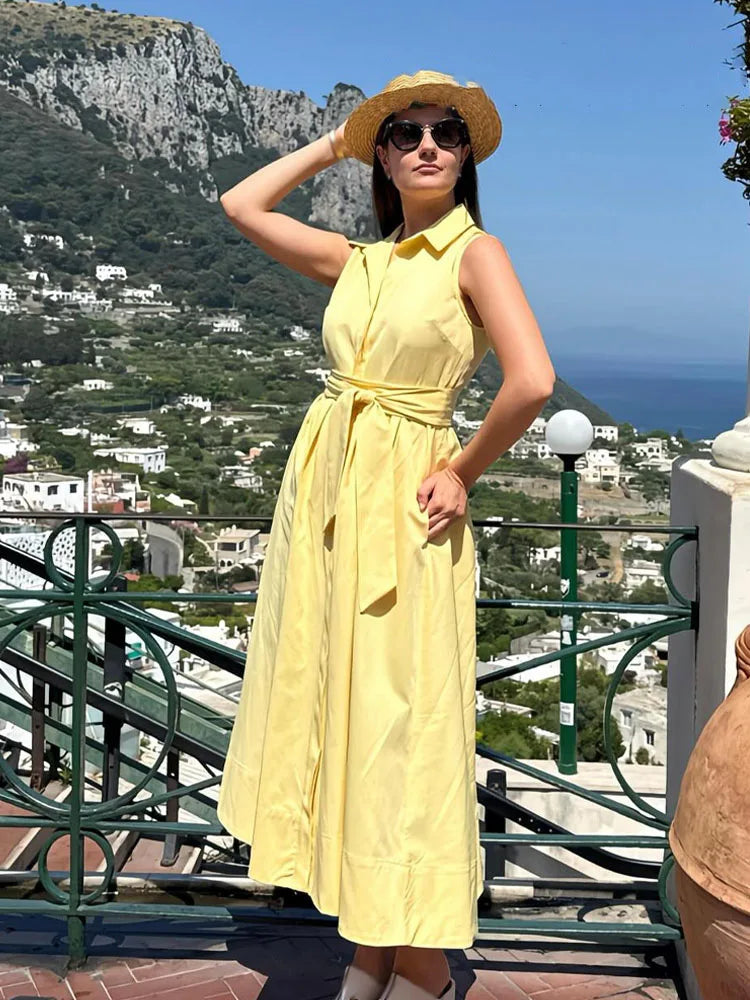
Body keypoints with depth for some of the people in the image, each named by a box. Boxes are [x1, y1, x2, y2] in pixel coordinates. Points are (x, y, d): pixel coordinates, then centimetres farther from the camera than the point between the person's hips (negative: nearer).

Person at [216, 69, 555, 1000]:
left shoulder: (475, 251, -5)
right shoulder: (357, 260, 13)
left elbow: (532, 380, -18)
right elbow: (240, 205, 15)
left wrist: (464, 471, -8)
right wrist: (331, 144, 16)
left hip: (400, 502, -6)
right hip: (322, 490, 7)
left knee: (404, 726, -1)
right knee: (337, 717, 10)